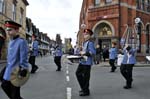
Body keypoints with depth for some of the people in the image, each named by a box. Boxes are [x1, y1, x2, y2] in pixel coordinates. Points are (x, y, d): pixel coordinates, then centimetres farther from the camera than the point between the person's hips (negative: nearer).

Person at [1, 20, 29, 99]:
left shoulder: (22, 42, -17)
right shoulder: (11, 41, 8)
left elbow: (24, 58, -20)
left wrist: (23, 71, -21)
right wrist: (7, 67, 21)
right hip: (9, 70, 8)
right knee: (4, 85, 19)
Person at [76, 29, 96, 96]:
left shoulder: (90, 43, -12)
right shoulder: (84, 43, 15)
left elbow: (93, 52, -22)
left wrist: (85, 53, -24)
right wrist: (81, 53, 10)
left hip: (87, 62, -9)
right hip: (82, 61, 10)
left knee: (86, 77, -1)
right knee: (78, 73, 14)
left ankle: (86, 91, 14)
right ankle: (83, 88, 28)